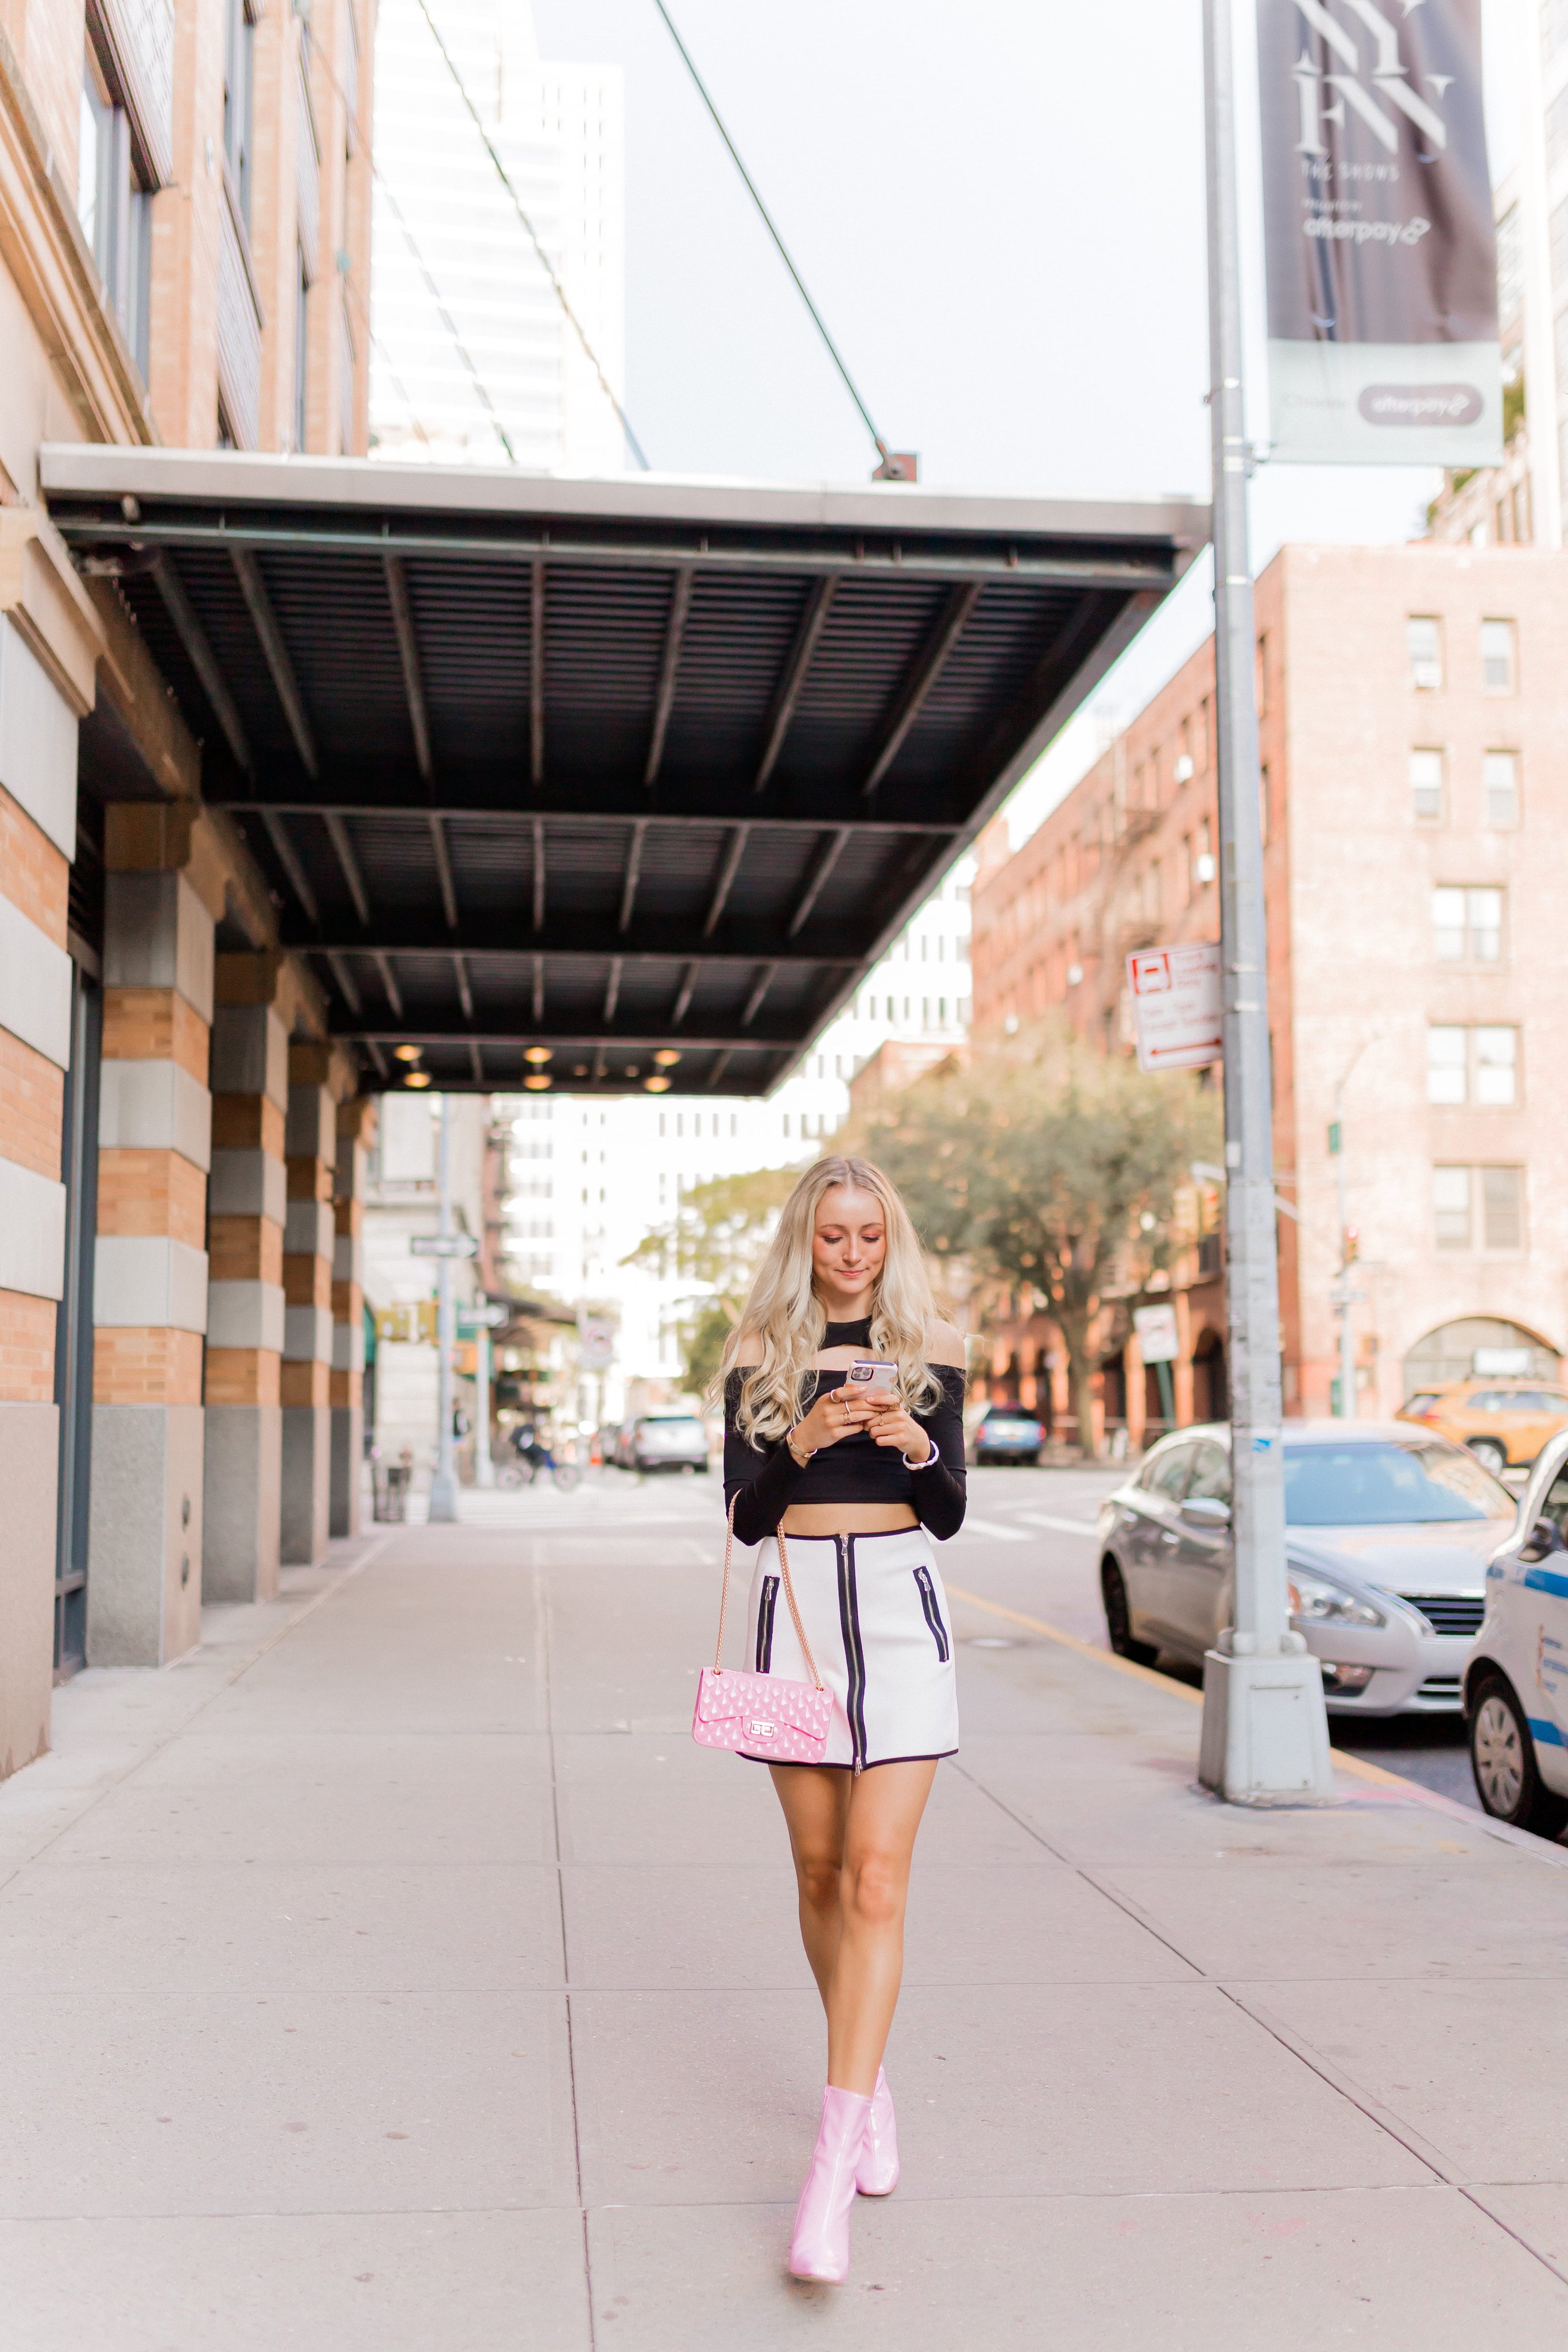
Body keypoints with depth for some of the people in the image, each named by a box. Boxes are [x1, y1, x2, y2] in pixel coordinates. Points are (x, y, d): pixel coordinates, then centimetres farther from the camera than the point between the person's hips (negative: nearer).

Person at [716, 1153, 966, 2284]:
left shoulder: (931, 1351, 6)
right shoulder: (760, 1355, 6)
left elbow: (950, 1515, 3)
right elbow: (743, 1515, 2)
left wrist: (915, 1446, -17)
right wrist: (801, 1444, -17)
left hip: (899, 1604, -1)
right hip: (795, 1602, 2)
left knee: (876, 1877, -11)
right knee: (821, 1870, 10)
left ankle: (834, 2166, -11)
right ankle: (870, 2082, 33)